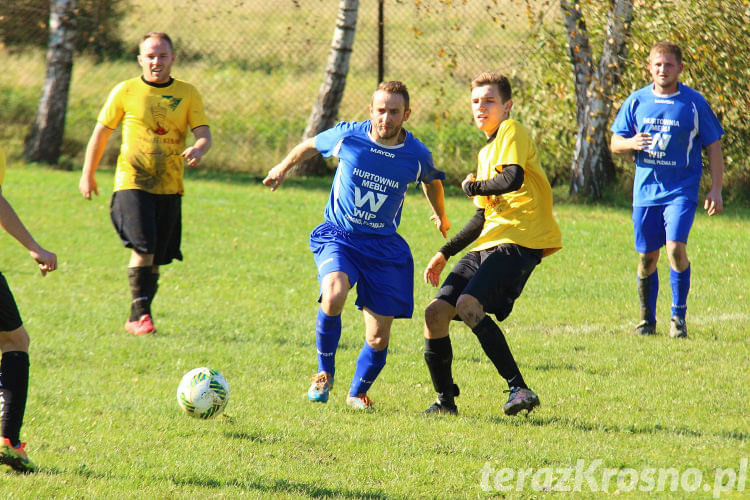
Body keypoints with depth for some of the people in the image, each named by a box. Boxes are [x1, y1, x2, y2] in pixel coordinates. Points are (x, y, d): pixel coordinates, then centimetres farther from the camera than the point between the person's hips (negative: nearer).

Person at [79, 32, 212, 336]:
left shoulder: (187, 94, 6)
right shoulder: (126, 92, 2)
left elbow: (204, 135, -1)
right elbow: (101, 132, 11)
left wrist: (197, 149, -24)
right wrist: (87, 174, 13)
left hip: (170, 186, 3)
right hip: (132, 182, -3)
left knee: (156, 258, 4)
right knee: (143, 246, -20)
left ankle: (135, 320, 15)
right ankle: (140, 313, -14)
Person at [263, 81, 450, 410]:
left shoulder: (417, 155, -7)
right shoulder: (347, 136, -11)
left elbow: (432, 181, 17)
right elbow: (310, 146, 11)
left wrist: (441, 217, 34)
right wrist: (283, 167, 23)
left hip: (383, 245, 2)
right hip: (338, 235, -2)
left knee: (378, 338, -1)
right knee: (333, 296, -32)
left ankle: (358, 393, 29)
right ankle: (325, 374, -8)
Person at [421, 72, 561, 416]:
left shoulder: (512, 132, -2)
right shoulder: (487, 151, 26)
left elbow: (513, 179, -21)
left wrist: (473, 186, -3)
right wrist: (445, 254, 27)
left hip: (519, 242, -9)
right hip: (488, 244, 9)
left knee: (468, 305, -27)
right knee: (436, 311, -1)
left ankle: (519, 389, -25)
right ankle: (445, 401, 11)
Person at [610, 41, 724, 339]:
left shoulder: (694, 103, -2)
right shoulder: (637, 102, 5)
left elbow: (713, 146, 2)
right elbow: (615, 143, 11)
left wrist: (715, 190, -4)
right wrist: (631, 143, -13)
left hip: (681, 190, -3)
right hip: (645, 190, 3)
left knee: (676, 248, -19)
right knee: (646, 258, 6)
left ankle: (679, 316, -5)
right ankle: (647, 320, 22)